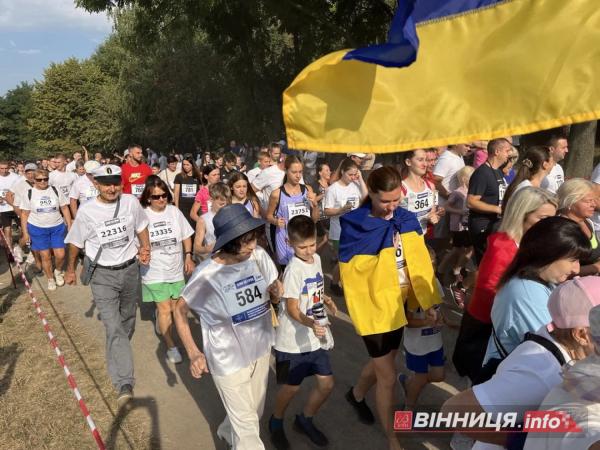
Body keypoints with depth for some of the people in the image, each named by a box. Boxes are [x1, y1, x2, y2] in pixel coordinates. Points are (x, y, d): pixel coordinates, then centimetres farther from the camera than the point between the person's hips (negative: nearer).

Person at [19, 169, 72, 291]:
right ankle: (50, 279, 25)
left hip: (57, 227, 1)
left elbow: (65, 208, 3)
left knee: (60, 255, -2)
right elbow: (24, 214, 1)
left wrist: (69, 226, 0)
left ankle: (58, 271, 30)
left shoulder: (55, 191, -1)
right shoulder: (29, 194, -3)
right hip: (38, 229, -1)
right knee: (45, 256, 5)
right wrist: (25, 233, -2)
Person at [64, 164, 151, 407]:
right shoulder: (86, 211, -13)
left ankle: (119, 349, 52)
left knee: (128, 317, 22)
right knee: (113, 327, -11)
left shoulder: (131, 202, -8)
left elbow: (141, 227, 12)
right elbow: (76, 243, 2)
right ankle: (125, 385, -10)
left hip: (130, 269, 3)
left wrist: (145, 248, 2)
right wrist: (70, 269, 13)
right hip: (102, 275, -3)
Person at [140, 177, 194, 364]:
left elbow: (186, 236, 7)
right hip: (155, 271, -4)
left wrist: (188, 256, 3)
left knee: (175, 306, 16)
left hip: (176, 268, 4)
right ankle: (171, 346, 14)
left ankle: (159, 314, 50)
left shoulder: (174, 211, -3)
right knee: (165, 309, 0)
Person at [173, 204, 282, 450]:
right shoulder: (207, 274, -24)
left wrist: (276, 292, -23)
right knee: (247, 425, 9)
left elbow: (273, 298, 0)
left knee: (255, 412, 27)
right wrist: (193, 353, -13)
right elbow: (180, 311, -8)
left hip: (261, 350, 5)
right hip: (228, 360, -5)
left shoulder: (259, 256, -15)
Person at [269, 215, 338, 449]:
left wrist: (325, 300, -1)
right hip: (292, 340, -7)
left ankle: (305, 419, 37)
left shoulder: (316, 259, 2)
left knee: (326, 383, 10)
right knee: (292, 387, 9)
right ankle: (276, 422, 39)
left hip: (314, 338, 7)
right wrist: (311, 323, -39)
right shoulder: (293, 270, -22)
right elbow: (292, 309, -22)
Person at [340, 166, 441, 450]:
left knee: (382, 361, 24)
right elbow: (351, 274, -16)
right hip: (375, 306, -5)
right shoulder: (354, 225, -17)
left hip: (400, 303, 6)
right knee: (388, 376, 5)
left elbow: (420, 261, 3)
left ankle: (357, 395, 55)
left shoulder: (407, 219, -2)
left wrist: (430, 300, 2)